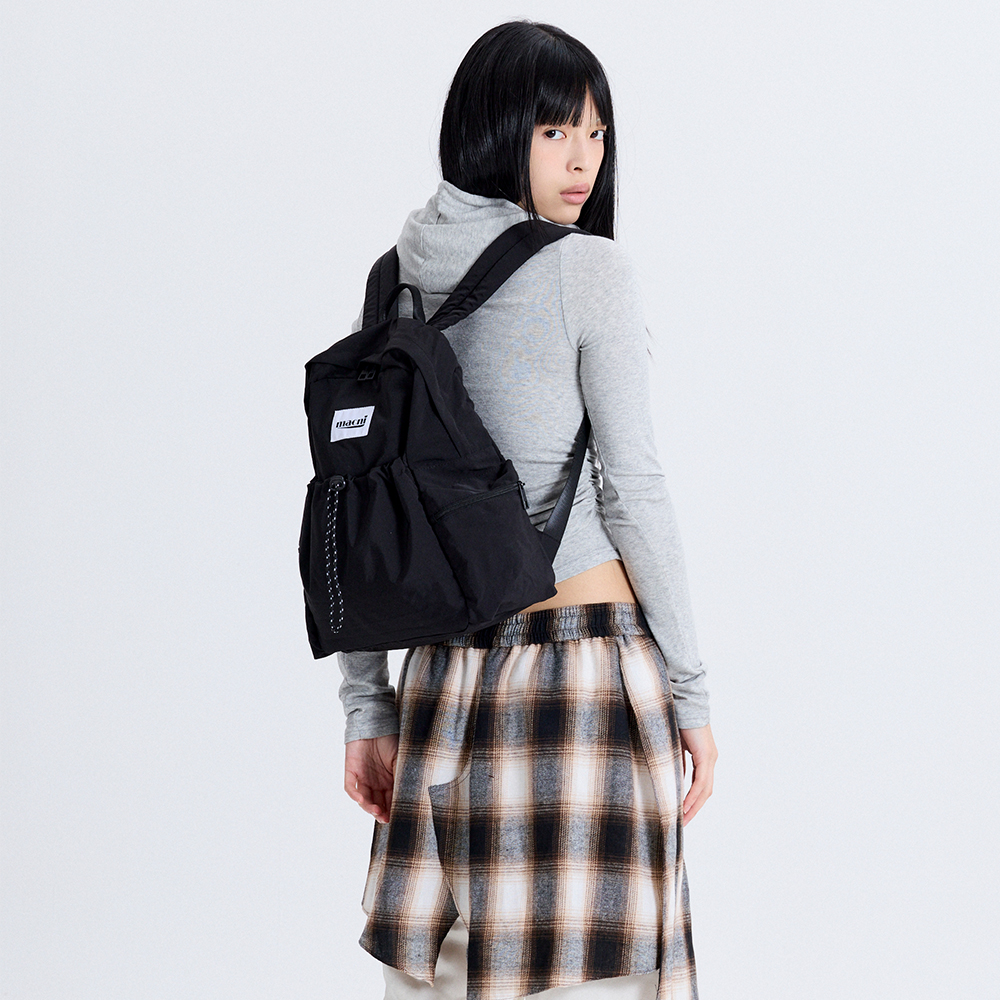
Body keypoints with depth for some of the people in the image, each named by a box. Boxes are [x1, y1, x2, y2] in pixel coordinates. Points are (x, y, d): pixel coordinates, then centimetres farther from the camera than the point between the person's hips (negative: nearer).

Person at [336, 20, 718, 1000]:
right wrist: (690, 691, -1)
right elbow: (630, 491, -7)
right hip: (588, 661, -6)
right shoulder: (589, 271, -6)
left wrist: (366, 706, 12)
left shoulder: (395, 283, 9)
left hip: (448, 667, 6)